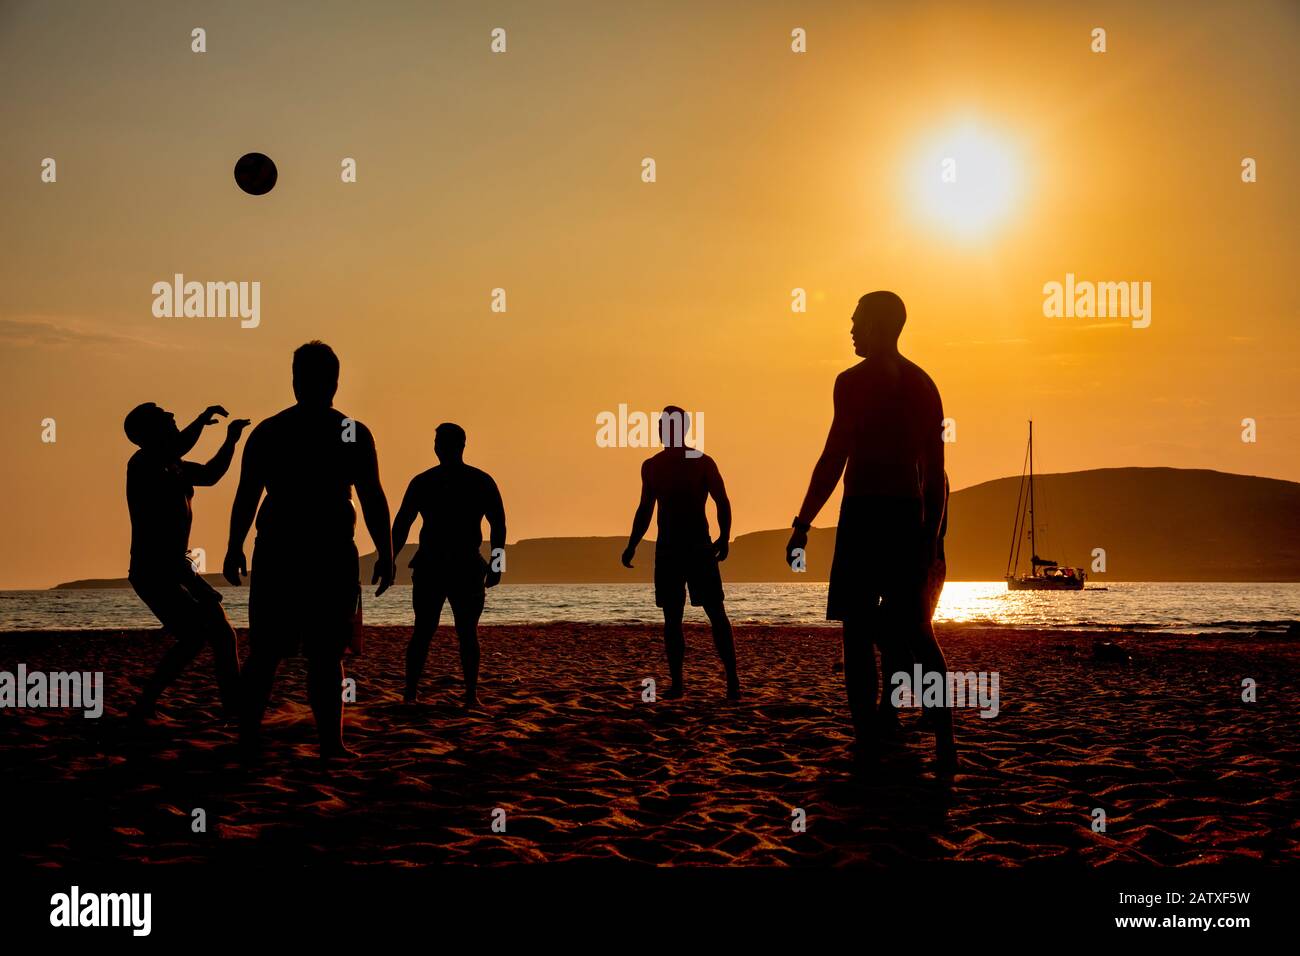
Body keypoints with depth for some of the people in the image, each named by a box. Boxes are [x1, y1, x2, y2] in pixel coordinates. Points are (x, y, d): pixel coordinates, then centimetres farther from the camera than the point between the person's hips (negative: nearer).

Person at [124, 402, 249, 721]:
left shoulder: (175, 466, 13)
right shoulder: (142, 464, -14)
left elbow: (210, 474, 30)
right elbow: (176, 447, -35)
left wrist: (231, 440, 20)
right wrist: (203, 419, -26)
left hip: (179, 570, 9)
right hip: (152, 573, -9)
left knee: (222, 633, 4)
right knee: (193, 636, -17)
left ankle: (234, 707, 12)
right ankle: (144, 706, -7)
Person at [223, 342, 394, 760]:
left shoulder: (267, 432, 5)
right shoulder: (353, 433, -2)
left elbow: (246, 496, 5)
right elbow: (373, 499, -2)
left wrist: (234, 550, 13)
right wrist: (385, 554, 4)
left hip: (276, 553, 2)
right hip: (331, 554, -2)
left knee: (264, 652, 9)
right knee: (325, 655, 0)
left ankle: (248, 734, 8)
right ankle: (330, 742, -1)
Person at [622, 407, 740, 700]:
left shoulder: (702, 463, -1)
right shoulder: (651, 467, 11)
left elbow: (722, 503, 0)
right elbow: (645, 509, 18)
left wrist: (724, 538, -14)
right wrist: (632, 545, 10)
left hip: (699, 546, -4)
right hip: (666, 548, 4)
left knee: (716, 612, -9)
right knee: (671, 618, 3)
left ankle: (732, 680, -9)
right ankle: (676, 683, 7)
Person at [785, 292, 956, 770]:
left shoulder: (854, 381, -6)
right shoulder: (923, 385, 14)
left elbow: (834, 458, -12)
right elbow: (935, 470, 15)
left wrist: (802, 524, -8)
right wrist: (930, 533, 21)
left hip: (864, 513, -6)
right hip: (909, 514, 6)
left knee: (859, 631, -1)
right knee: (915, 632, 10)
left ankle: (867, 743, -3)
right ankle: (944, 741, 2)